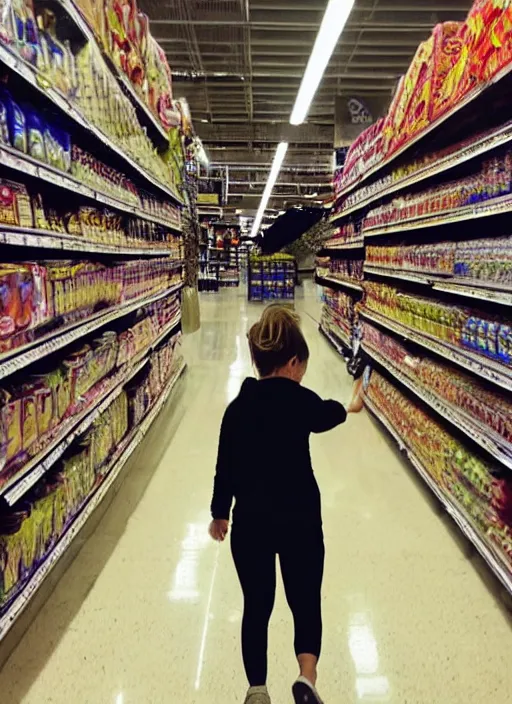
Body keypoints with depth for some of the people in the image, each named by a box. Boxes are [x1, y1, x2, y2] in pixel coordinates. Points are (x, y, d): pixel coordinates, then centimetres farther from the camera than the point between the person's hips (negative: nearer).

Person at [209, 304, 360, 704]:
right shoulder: (301, 400, -11)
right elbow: (327, 416, 11)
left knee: (257, 606, 18)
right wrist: (346, 408, 33)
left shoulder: (237, 408, -2)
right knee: (306, 602, 16)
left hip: (251, 523, 3)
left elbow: (226, 469, 4)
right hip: (300, 521, -2)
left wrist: (220, 513, 18)